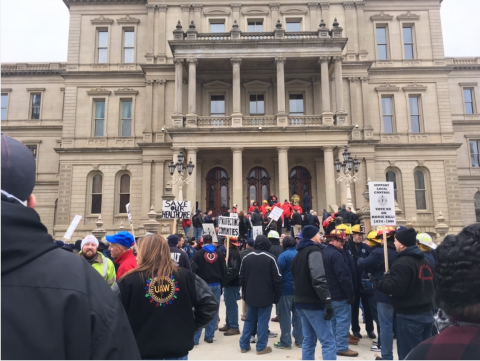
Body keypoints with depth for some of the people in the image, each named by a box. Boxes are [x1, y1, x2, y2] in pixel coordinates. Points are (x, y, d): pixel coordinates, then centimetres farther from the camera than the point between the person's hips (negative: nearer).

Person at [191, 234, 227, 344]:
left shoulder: (198, 253, -3)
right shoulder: (219, 253, 6)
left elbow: (194, 270, -8)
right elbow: (224, 270, 6)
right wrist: (221, 283, 14)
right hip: (216, 285, 3)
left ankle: (195, 338, 1)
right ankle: (209, 336, 11)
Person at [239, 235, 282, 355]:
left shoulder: (246, 258, 3)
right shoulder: (270, 258, -10)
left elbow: (242, 278, 7)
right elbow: (277, 278, -10)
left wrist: (245, 294, 16)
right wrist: (277, 296, 0)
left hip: (250, 296, 4)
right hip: (266, 296, -4)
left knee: (249, 320, 14)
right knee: (263, 321, 3)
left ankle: (244, 345, 18)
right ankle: (261, 347, 8)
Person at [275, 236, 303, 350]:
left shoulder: (284, 255, -12)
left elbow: (278, 273, -13)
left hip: (286, 289, -6)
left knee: (285, 316, 1)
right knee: (298, 314, 13)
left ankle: (285, 342, 5)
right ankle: (300, 340, 19)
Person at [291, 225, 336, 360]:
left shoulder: (300, 252, 17)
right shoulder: (314, 251, -12)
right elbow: (319, 279, -24)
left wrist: (300, 296, 19)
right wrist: (328, 301, -24)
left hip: (301, 300, 9)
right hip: (313, 302, -9)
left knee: (309, 339, 14)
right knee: (328, 342, -6)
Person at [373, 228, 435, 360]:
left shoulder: (403, 263, -19)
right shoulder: (425, 261, 12)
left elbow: (395, 288, -25)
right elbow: (432, 285, 22)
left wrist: (377, 283, -10)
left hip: (410, 316, -9)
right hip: (427, 313, 9)